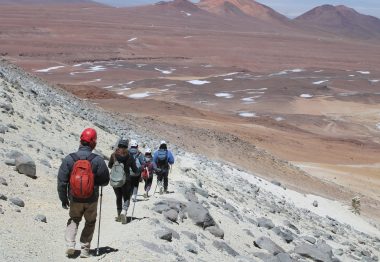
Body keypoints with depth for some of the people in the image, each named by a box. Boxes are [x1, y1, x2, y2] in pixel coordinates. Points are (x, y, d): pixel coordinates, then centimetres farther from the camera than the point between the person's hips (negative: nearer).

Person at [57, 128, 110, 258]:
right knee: (90, 222, 20)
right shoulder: (98, 160, -14)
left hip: (75, 199, 1)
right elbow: (105, 181, -5)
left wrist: (63, 199, 6)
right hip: (91, 200, -1)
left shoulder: (69, 159, -10)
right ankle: (84, 249, 16)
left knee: (73, 220, 24)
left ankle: (70, 244, 6)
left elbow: (62, 181, -5)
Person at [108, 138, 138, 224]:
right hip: (126, 180, -2)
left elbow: (109, 166, 11)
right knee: (126, 198, 8)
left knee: (118, 197, 19)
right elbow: (135, 169, -4)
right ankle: (124, 211, -18)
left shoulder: (113, 155, -5)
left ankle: (119, 215, 23)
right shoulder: (129, 156, -9)